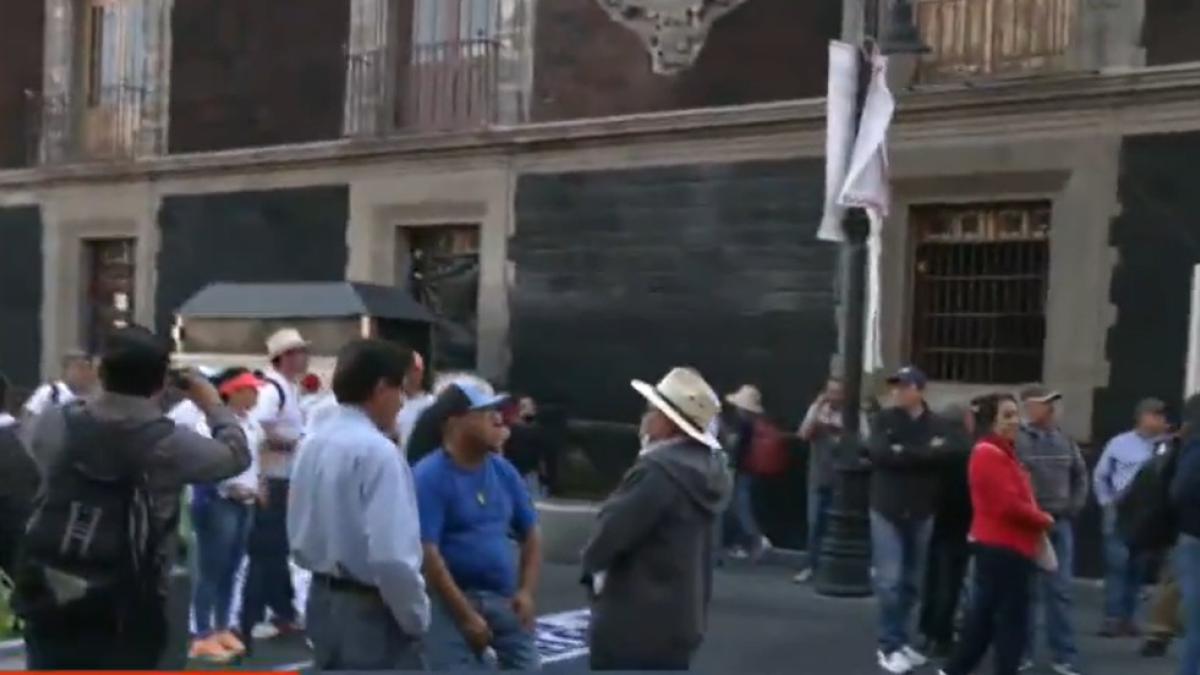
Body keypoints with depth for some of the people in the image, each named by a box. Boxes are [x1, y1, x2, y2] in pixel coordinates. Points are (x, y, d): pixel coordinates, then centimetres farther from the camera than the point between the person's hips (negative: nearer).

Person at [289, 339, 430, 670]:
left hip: (322, 600, 9)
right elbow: (392, 556, -26)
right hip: (371, 611, -9)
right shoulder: (378, 451, -21)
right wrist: (416, 618, -13)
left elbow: (298, 535, 13)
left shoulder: (311, 445, 5)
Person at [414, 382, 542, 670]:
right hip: (453, 599, -6)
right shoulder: (429, 476, -14)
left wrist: (527, 591, 1)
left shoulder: (503, 470, 5)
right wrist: (466, 616, -18)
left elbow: (530, 534, 15)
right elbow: (427, 554, -19)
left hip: (505, 599, 6)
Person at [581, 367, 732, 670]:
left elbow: (612, 531, -20)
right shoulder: (706, 468, 8)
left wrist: (592, 561, 1)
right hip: (677, 618, 9)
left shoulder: (658, 470, -22)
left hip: (633, 623, -9)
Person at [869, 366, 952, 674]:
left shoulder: (936, 424, 3)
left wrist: (902, 453, -18)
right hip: (887, 511, -2)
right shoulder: (884, 419, 0)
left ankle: (899, 640, 23)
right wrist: (922, 454, -15)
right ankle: (889, 646, 2)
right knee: (889, 580, -7)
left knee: (912, 581, 10)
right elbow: (877, 452, -17)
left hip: (921, 514, 3)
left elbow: (943, 454, -16)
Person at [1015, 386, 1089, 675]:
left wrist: (1074, 507, 8)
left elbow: (1080, 475, 18)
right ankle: (1022, 651, 15)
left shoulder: (1065, 441, 8)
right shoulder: (1016, 440, -11)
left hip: (1060, 523, 5)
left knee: (1060, 590, 9)